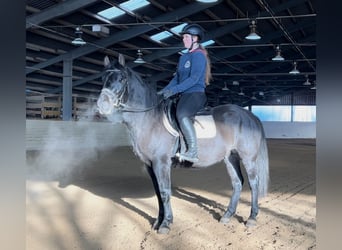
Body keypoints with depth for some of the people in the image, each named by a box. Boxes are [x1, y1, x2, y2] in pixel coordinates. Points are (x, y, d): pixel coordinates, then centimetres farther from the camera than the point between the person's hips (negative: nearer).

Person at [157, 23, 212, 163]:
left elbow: (194, 78, -19)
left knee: (182, 114, -35)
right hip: (185, 95, 10)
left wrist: (174, 90, -24)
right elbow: (177, 77, 22)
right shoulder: (184, 57, 20)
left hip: (196, 94, -10)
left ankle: (193, 152, -35)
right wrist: (164, 91, 9)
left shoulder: (199, 55, -8)